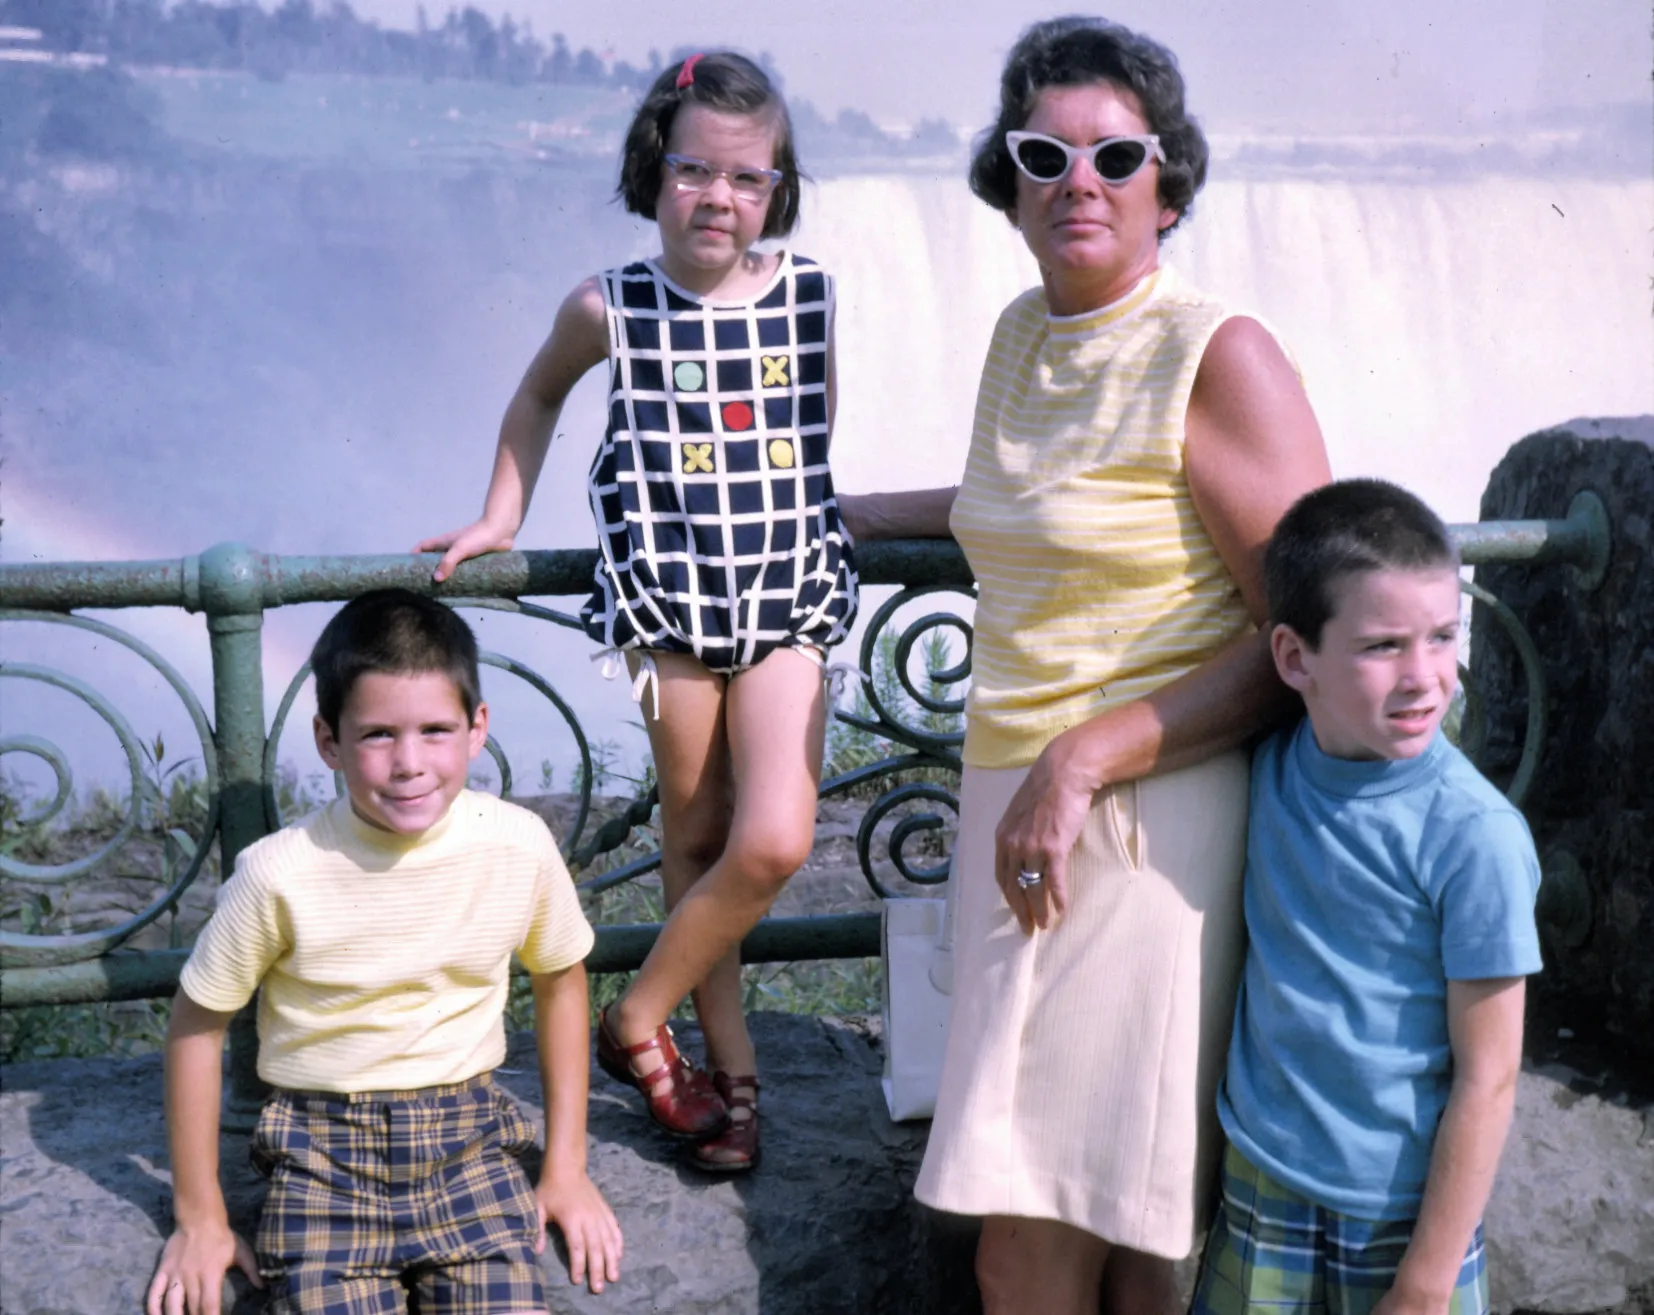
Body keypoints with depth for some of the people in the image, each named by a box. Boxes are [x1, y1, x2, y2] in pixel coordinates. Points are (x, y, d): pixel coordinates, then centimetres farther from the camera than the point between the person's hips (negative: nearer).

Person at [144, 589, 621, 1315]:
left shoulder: (519, 846, -9)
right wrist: (200, 1218, 3)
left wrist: (567, 1168, 11)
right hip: (323, 1156, -2)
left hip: (468, 1143, 2)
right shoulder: (281, 873, -15)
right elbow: (197, 1023, -2)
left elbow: (561, 980, 9)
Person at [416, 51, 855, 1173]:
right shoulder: (611, 310, -2)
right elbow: (539, 395, 19)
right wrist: (502, 517, 17)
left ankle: (637, 1020, 9)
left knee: (777, 841, -12)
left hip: (789, 595, 1)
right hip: (669, 595, -1)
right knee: (697, 837, 6)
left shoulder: (813, 295, 2)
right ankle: (731, 1064, 22)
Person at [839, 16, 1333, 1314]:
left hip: (1145, 818, -7)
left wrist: (1079, 763, -18)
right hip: (1015, 798, 8)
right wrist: (849, 514, 40)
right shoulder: (1022, 331, 14)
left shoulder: (1220, 357, -10)